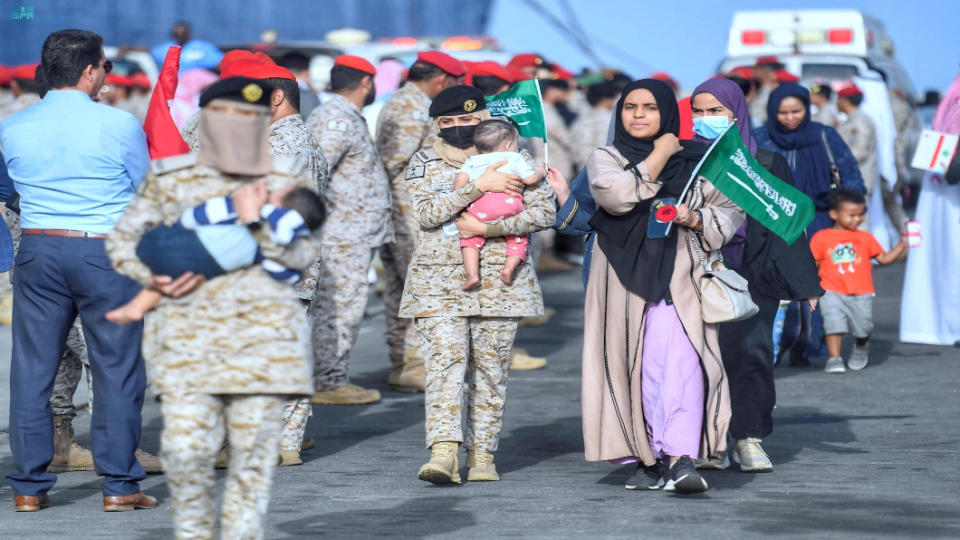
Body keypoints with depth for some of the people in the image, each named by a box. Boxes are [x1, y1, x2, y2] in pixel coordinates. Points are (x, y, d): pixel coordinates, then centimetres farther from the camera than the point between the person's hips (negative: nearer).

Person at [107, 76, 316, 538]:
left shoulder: (287, 180, 7)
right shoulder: (172, 179, 7)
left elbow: (301, 254, -2)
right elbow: (122, 239, 13)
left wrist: (257, 223, -17)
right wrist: (150, 278, -4)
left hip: (262, 330, 0)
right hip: (188, 331, 0)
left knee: (253, 449, 0)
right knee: (186, 446, -9)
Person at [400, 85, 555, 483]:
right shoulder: (424, 163, 9)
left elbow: (544, 211, -3)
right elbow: (427, 212, -8)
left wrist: (490, 228, -14)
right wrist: (478, 185, -16)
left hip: (498, 281, 1)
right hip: (438, 282, -1)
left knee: (490, 368, 2)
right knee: (444, 361, -14)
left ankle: (482, 454, 11)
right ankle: (443, 454, -23)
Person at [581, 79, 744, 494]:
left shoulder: (695, 160, 12)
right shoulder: (604, 159, 11)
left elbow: (730, 213, 12)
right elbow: (616, 196, -11)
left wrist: (696, 220, -7)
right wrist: (658, 156, -3)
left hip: (678, 277, -2)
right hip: (625, 279, 2)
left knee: (679, 363, -18)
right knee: (633, 368, 3)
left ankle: (680, 459, -28)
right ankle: (649, 459, 13)